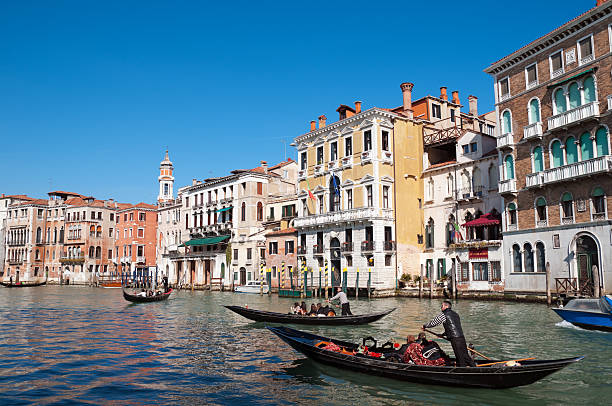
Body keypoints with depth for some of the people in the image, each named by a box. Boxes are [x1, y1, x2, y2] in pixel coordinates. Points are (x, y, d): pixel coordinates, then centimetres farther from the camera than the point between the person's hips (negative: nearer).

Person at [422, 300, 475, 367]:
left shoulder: (443, 315, -4)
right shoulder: (455, 314, 21)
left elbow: (433, 322, 1)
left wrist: (425, 326, 18)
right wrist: (443, 334, 34)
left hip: (455, 339, -7)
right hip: (462, 338, 7)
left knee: (460, 357, -2)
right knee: (466, 356, 13)